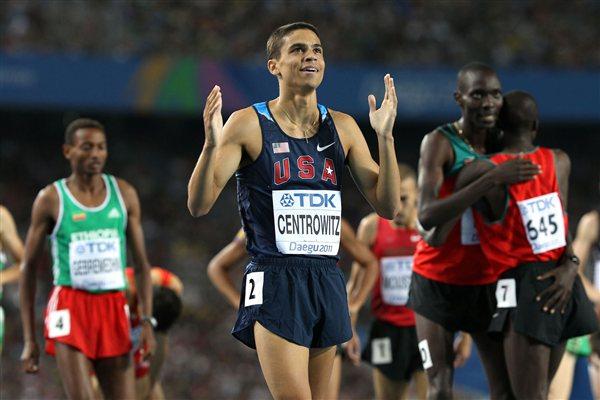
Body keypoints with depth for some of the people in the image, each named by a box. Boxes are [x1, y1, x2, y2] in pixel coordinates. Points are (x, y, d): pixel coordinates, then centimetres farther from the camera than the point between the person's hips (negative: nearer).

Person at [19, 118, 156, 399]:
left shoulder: (124, 194, 9)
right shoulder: (51, 199, 1)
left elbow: (141, 263, 11)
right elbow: (29, 268, 4)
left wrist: (146, 321, -1)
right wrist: (29, 339, -1)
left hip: (114, 308, 4)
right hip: (70, 307, -4)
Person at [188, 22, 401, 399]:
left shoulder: (342, 127, 10)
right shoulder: (249, 124, -3)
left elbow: (388, 206, 7)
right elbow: (199, 205, -7)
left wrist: (384, 137, -5)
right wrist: (212, 144, -23)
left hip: (328, 280, 5)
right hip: (276, 281, -5)